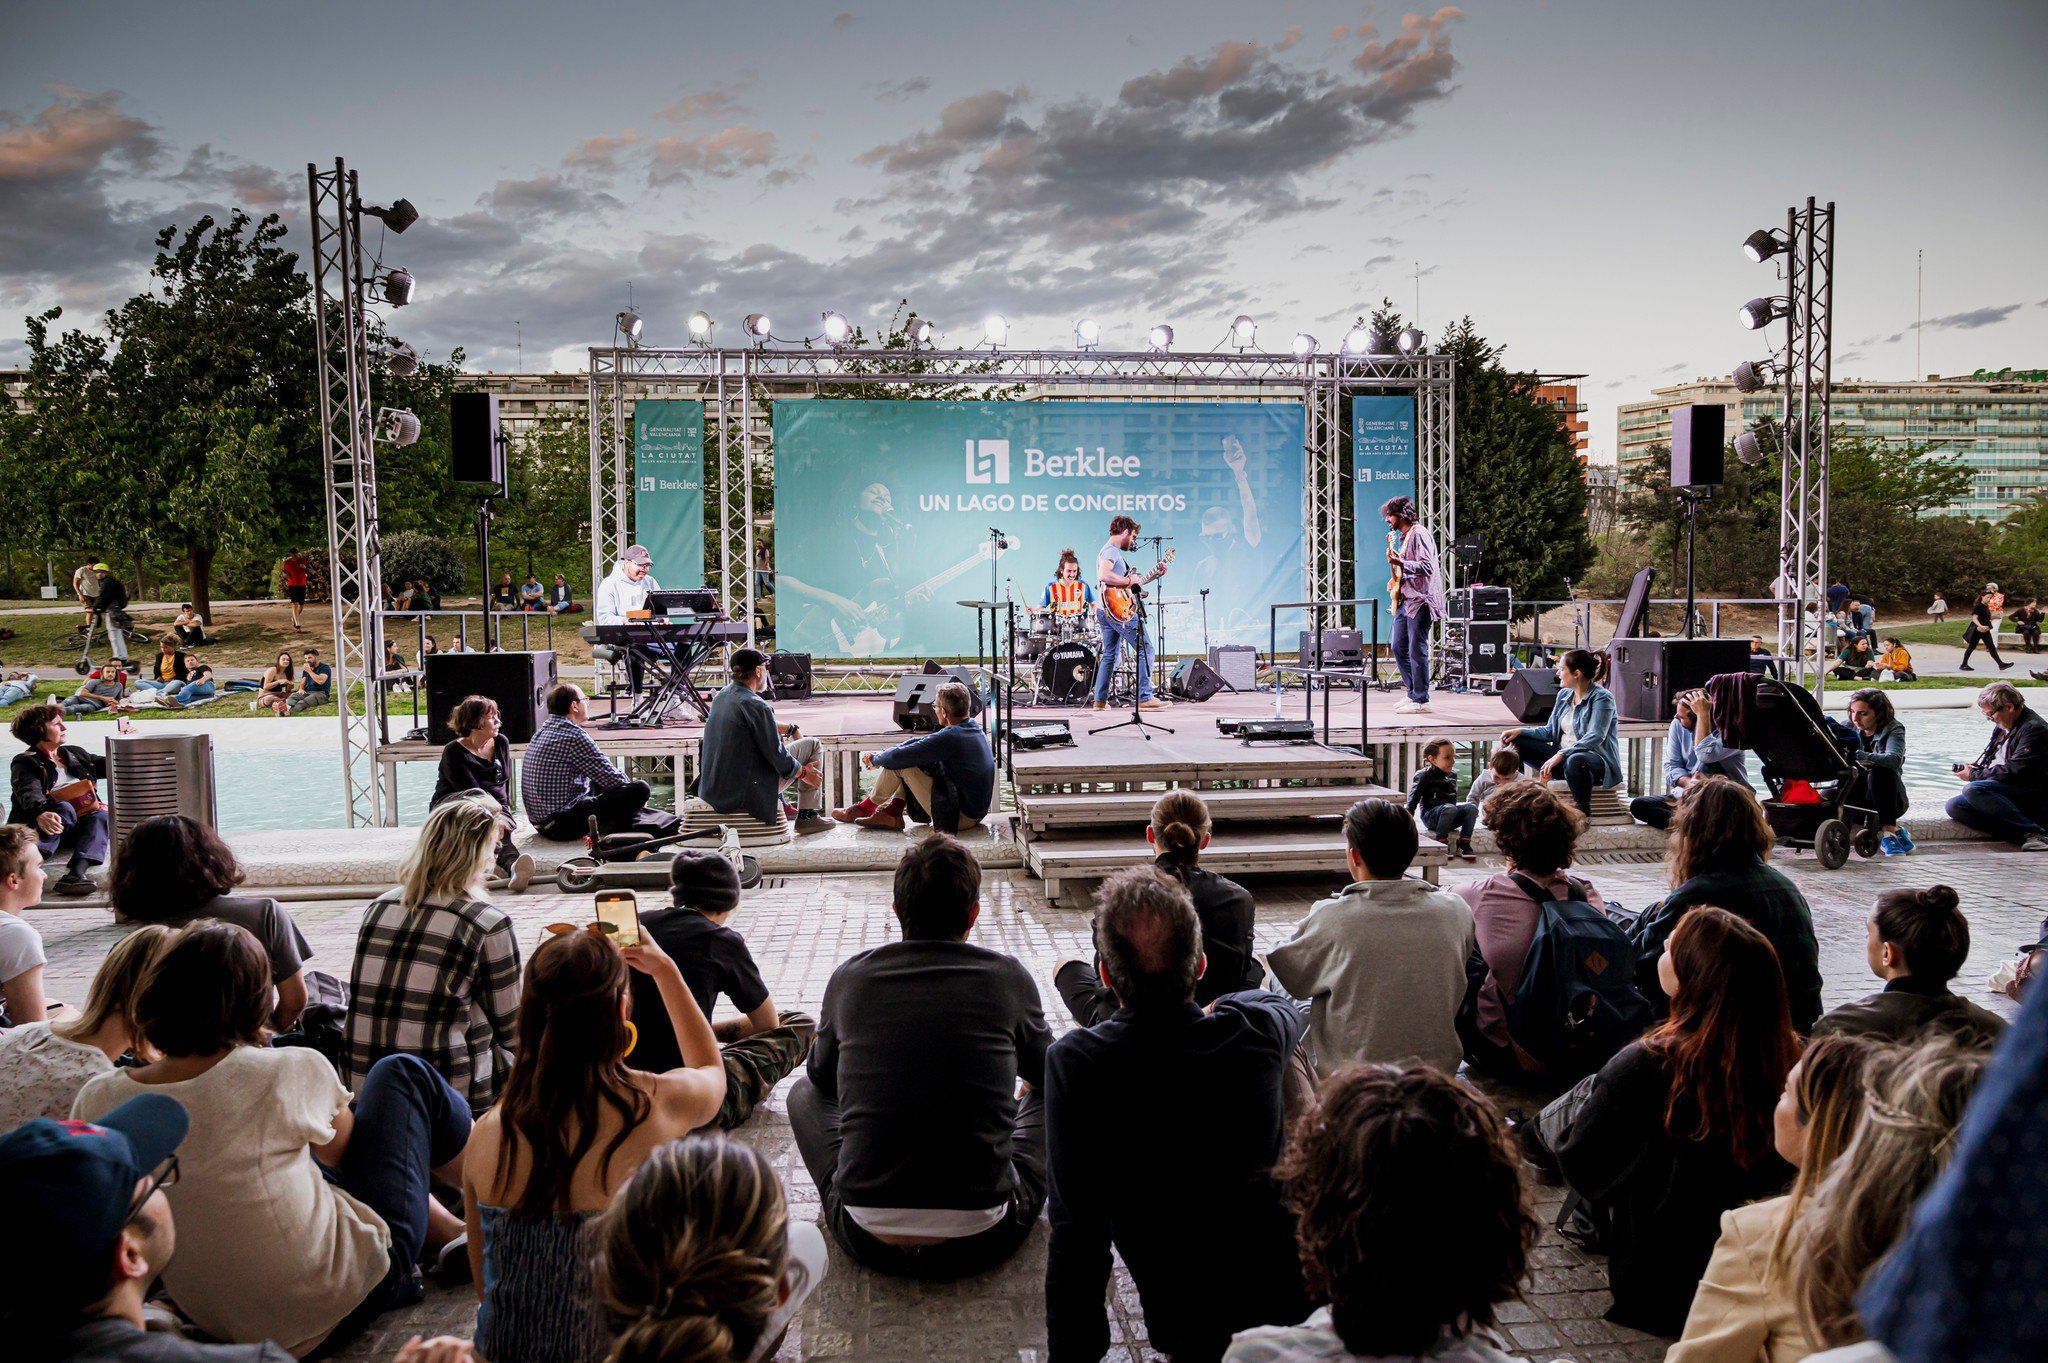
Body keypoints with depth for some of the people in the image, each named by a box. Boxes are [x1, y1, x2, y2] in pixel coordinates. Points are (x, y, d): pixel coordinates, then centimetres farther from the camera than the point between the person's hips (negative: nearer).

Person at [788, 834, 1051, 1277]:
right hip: (982, 1240, -1)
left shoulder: (850, 977, 1)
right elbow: (1045, 1071, 19)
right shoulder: (1008, 977, -2)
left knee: (805, 1092, 26)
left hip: (867, 1240, 1)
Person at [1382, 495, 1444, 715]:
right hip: (1404, 600, 10)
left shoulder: (1419, 534, -10)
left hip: (1419, 601, -10)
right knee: (1399, 647, 11)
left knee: (1417, 651, -8)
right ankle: (1412, 693, 19)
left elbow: (1427, 567, -20)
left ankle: (1420, 701, -3)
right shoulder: (1402, 537, 20)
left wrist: (1400, 563, -27)